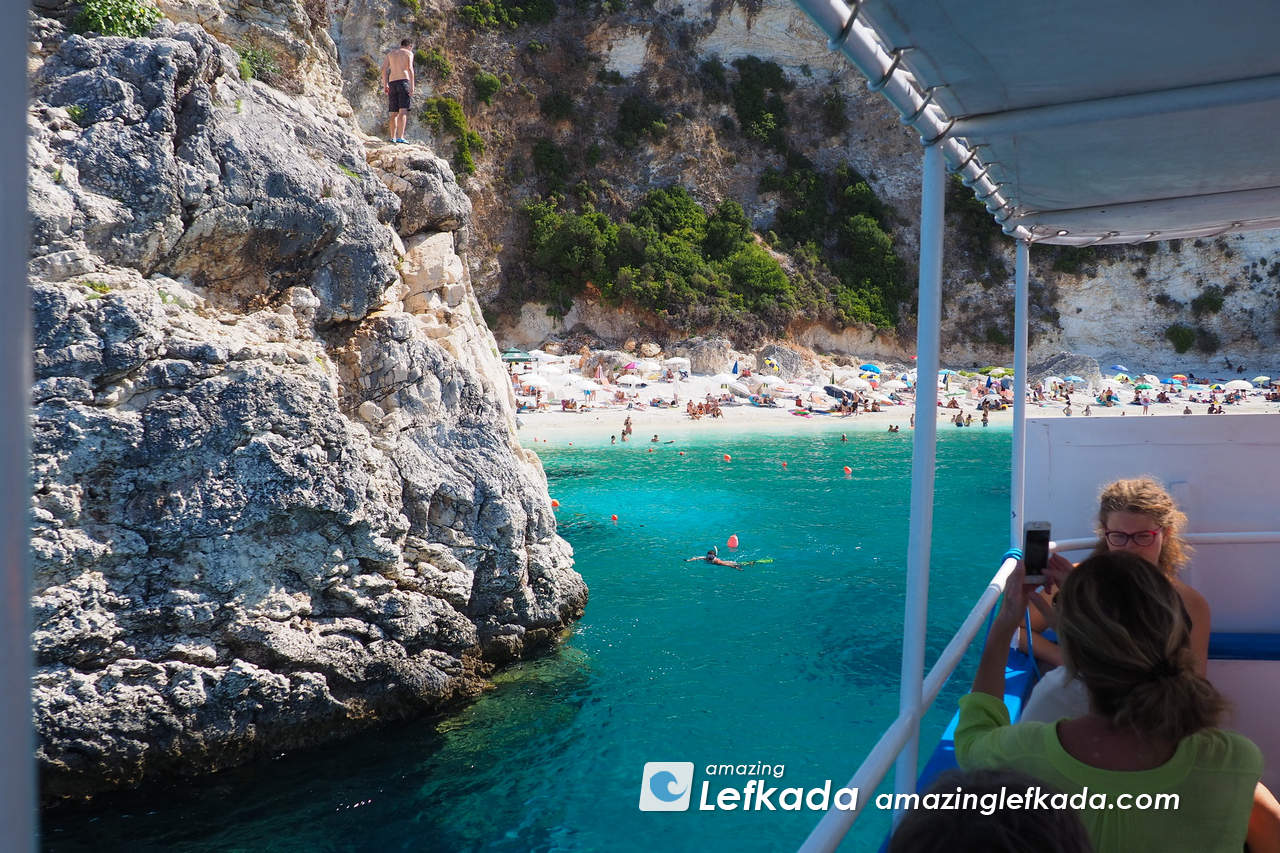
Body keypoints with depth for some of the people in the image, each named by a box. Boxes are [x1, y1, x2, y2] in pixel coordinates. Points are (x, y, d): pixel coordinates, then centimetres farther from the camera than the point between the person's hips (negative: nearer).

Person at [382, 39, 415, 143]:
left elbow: (384, 68, 8)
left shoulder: (390, 53, 20)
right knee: (403, 111, -12)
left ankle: (393, 137, 7)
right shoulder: (408, 53, 8)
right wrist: (412, 86, -11)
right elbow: (409, 68, -7)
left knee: (394, 113, 11)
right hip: (403, 81, -5)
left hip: (392, 83, 5)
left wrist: (385, 84, 7)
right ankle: (400, 137, -24)